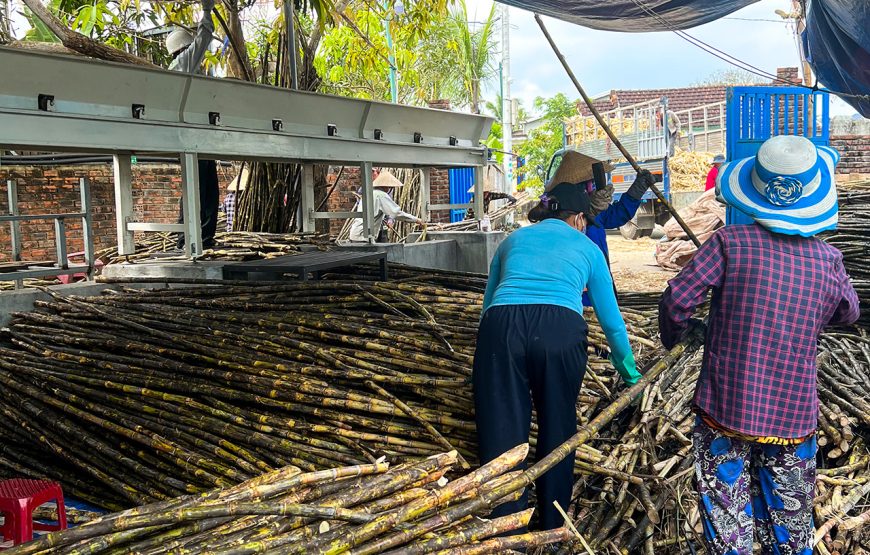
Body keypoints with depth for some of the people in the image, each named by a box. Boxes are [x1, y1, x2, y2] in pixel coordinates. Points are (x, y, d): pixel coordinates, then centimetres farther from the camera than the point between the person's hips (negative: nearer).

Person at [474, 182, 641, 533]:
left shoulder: (514, 239, 31)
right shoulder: (587, 248, 27)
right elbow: (611, 320, 31)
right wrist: (628, 370, 46)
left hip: (501, 328, 1)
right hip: (560, 331, -1)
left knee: (501, 438, 6)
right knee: (557, 436, 17)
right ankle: (553, 530, 31)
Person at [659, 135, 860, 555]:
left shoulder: (730, 243, -13)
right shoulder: (828, 260, -3)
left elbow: (675, 300, -15)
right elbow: (848, 313, 15)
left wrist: (675, 335, 6)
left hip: (725, 410, -3)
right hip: (793, 418, 3)